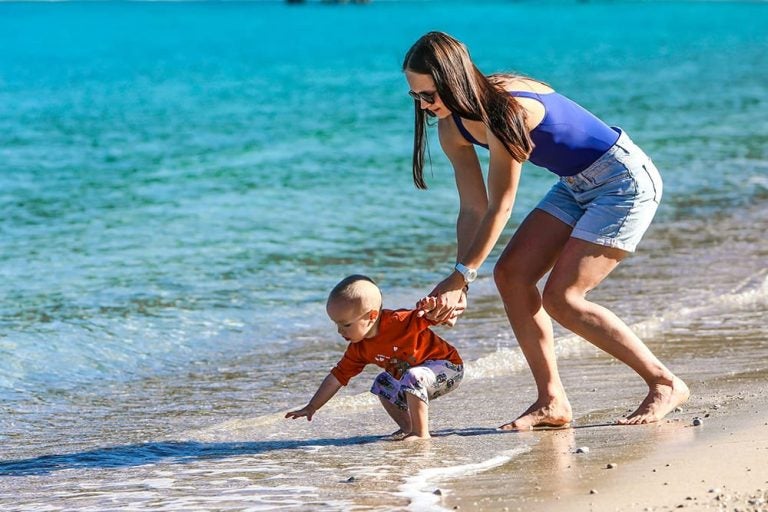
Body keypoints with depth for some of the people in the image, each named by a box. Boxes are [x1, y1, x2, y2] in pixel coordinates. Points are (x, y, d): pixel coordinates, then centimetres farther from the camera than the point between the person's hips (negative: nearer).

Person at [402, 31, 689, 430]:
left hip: (624, 181, -9)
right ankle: (551, 402, 3)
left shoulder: (505, 109, -30)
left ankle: (665, 384, -3)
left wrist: (461, 276, -19)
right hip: (577, 185, 9)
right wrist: (459, 283, -9)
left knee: (561, 298, -14)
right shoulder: (453, 127, -3)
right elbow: (473, 210, 0)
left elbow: (499, 208, -25)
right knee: (511, 274, -3)